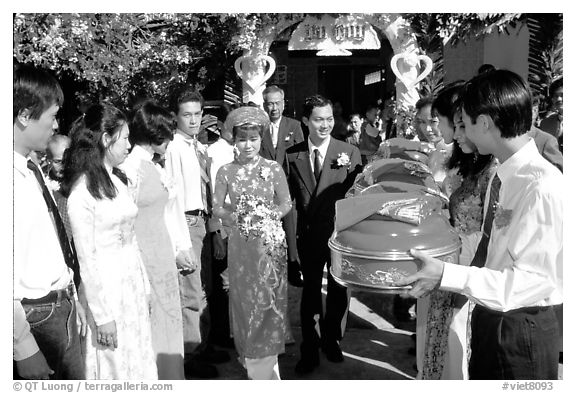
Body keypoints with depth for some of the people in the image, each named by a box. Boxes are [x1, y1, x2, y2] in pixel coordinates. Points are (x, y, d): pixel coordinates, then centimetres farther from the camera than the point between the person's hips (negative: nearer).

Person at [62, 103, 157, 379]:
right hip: (107, 290, -7)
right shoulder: (82, 191, -16)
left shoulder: (117, 180, 5)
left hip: (134, 285, 7)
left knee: (140, 361, 17)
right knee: (116, 367, 10)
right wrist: (103, 315, -14)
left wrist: (144, 286, 11)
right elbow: (86, 258, -15)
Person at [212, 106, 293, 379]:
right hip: (240, 244, 1)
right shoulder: (226, 172, -1)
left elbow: (286, 203, 4)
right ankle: (249, 355, 31)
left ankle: (266, 363, 22)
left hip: (270, 242, 0)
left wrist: (268, 216, -11)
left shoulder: (274, 169, -3)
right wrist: (236, 218, -13)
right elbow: (217, 207, 4)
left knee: (269, 301, 5)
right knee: (244, 300, 10)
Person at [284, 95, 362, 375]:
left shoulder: (350, 152, -7)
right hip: (309, 235, 0)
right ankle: (309, 350, 29)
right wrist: (291, 239, -3)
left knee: (338, 291, 17)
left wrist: (352, 171, -24)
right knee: (310, 292, 12)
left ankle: (332, 340, 41)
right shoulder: (292, 155, -3)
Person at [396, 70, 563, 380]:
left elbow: (537, 280, -27)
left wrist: (447, 276, -31)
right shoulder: (502, 174, 1)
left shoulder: (543, 187, -25)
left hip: (521, 329, -7)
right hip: (487, 317, 7)